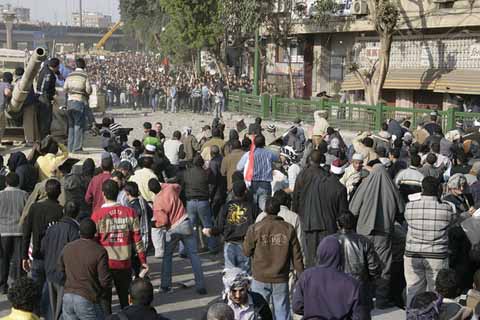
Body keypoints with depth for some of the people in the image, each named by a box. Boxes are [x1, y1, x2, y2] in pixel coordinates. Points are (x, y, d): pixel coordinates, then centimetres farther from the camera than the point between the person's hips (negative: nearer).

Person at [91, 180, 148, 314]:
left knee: (105, 299, 9)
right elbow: (137, 239, -1)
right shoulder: (130, 212, -3)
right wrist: (143, 260, 8)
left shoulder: (97, 214, -9)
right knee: (124, 298, 15)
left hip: (104, 262, -2)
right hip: (124, 263, 2)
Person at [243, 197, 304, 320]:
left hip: (260, 279, -1)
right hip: (281, 279, 1)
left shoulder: (255, 229, -10)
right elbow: (296, 256, -2)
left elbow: (246, 252, -1)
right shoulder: (288, 229, -4)